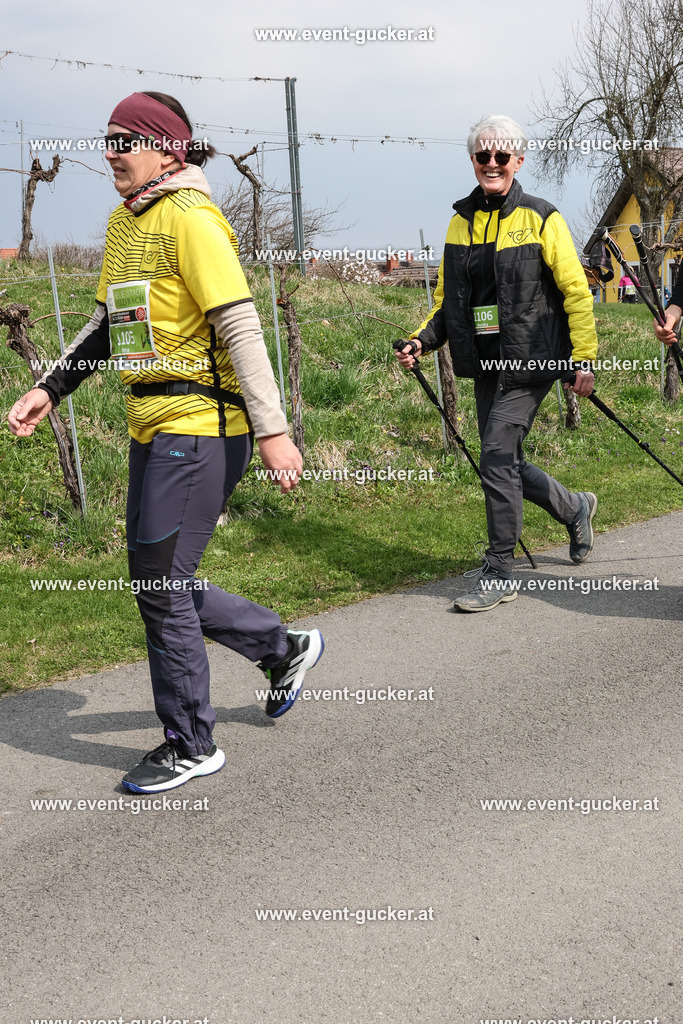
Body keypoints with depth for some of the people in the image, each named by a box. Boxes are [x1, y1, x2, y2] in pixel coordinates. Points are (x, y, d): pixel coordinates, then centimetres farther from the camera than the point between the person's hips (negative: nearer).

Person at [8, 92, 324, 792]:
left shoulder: (191, 218, -12)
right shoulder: (124, 222, 15)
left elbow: (241, 327, -17)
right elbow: (109, 323, 23)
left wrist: (271, 430, -21)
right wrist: (50, 388, 14)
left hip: (200, 423, -9)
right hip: (151, 423, 9)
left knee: (161, 584, -4)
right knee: (159, 581, 14)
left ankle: (191, 746, 13)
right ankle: (284, 649, 34)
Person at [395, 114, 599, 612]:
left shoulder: (541, 219, -4)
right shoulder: (461, 222, 12)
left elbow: (576, 291, -4)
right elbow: (448, 299, 17)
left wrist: (584, 358, -10)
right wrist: (422, 340, 1)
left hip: (530, 361, -6)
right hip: (486, 365, 6)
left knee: (497, 455, -13)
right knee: (503, 462, 11)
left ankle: (499, 572, -1)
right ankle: (575, 508, 38)